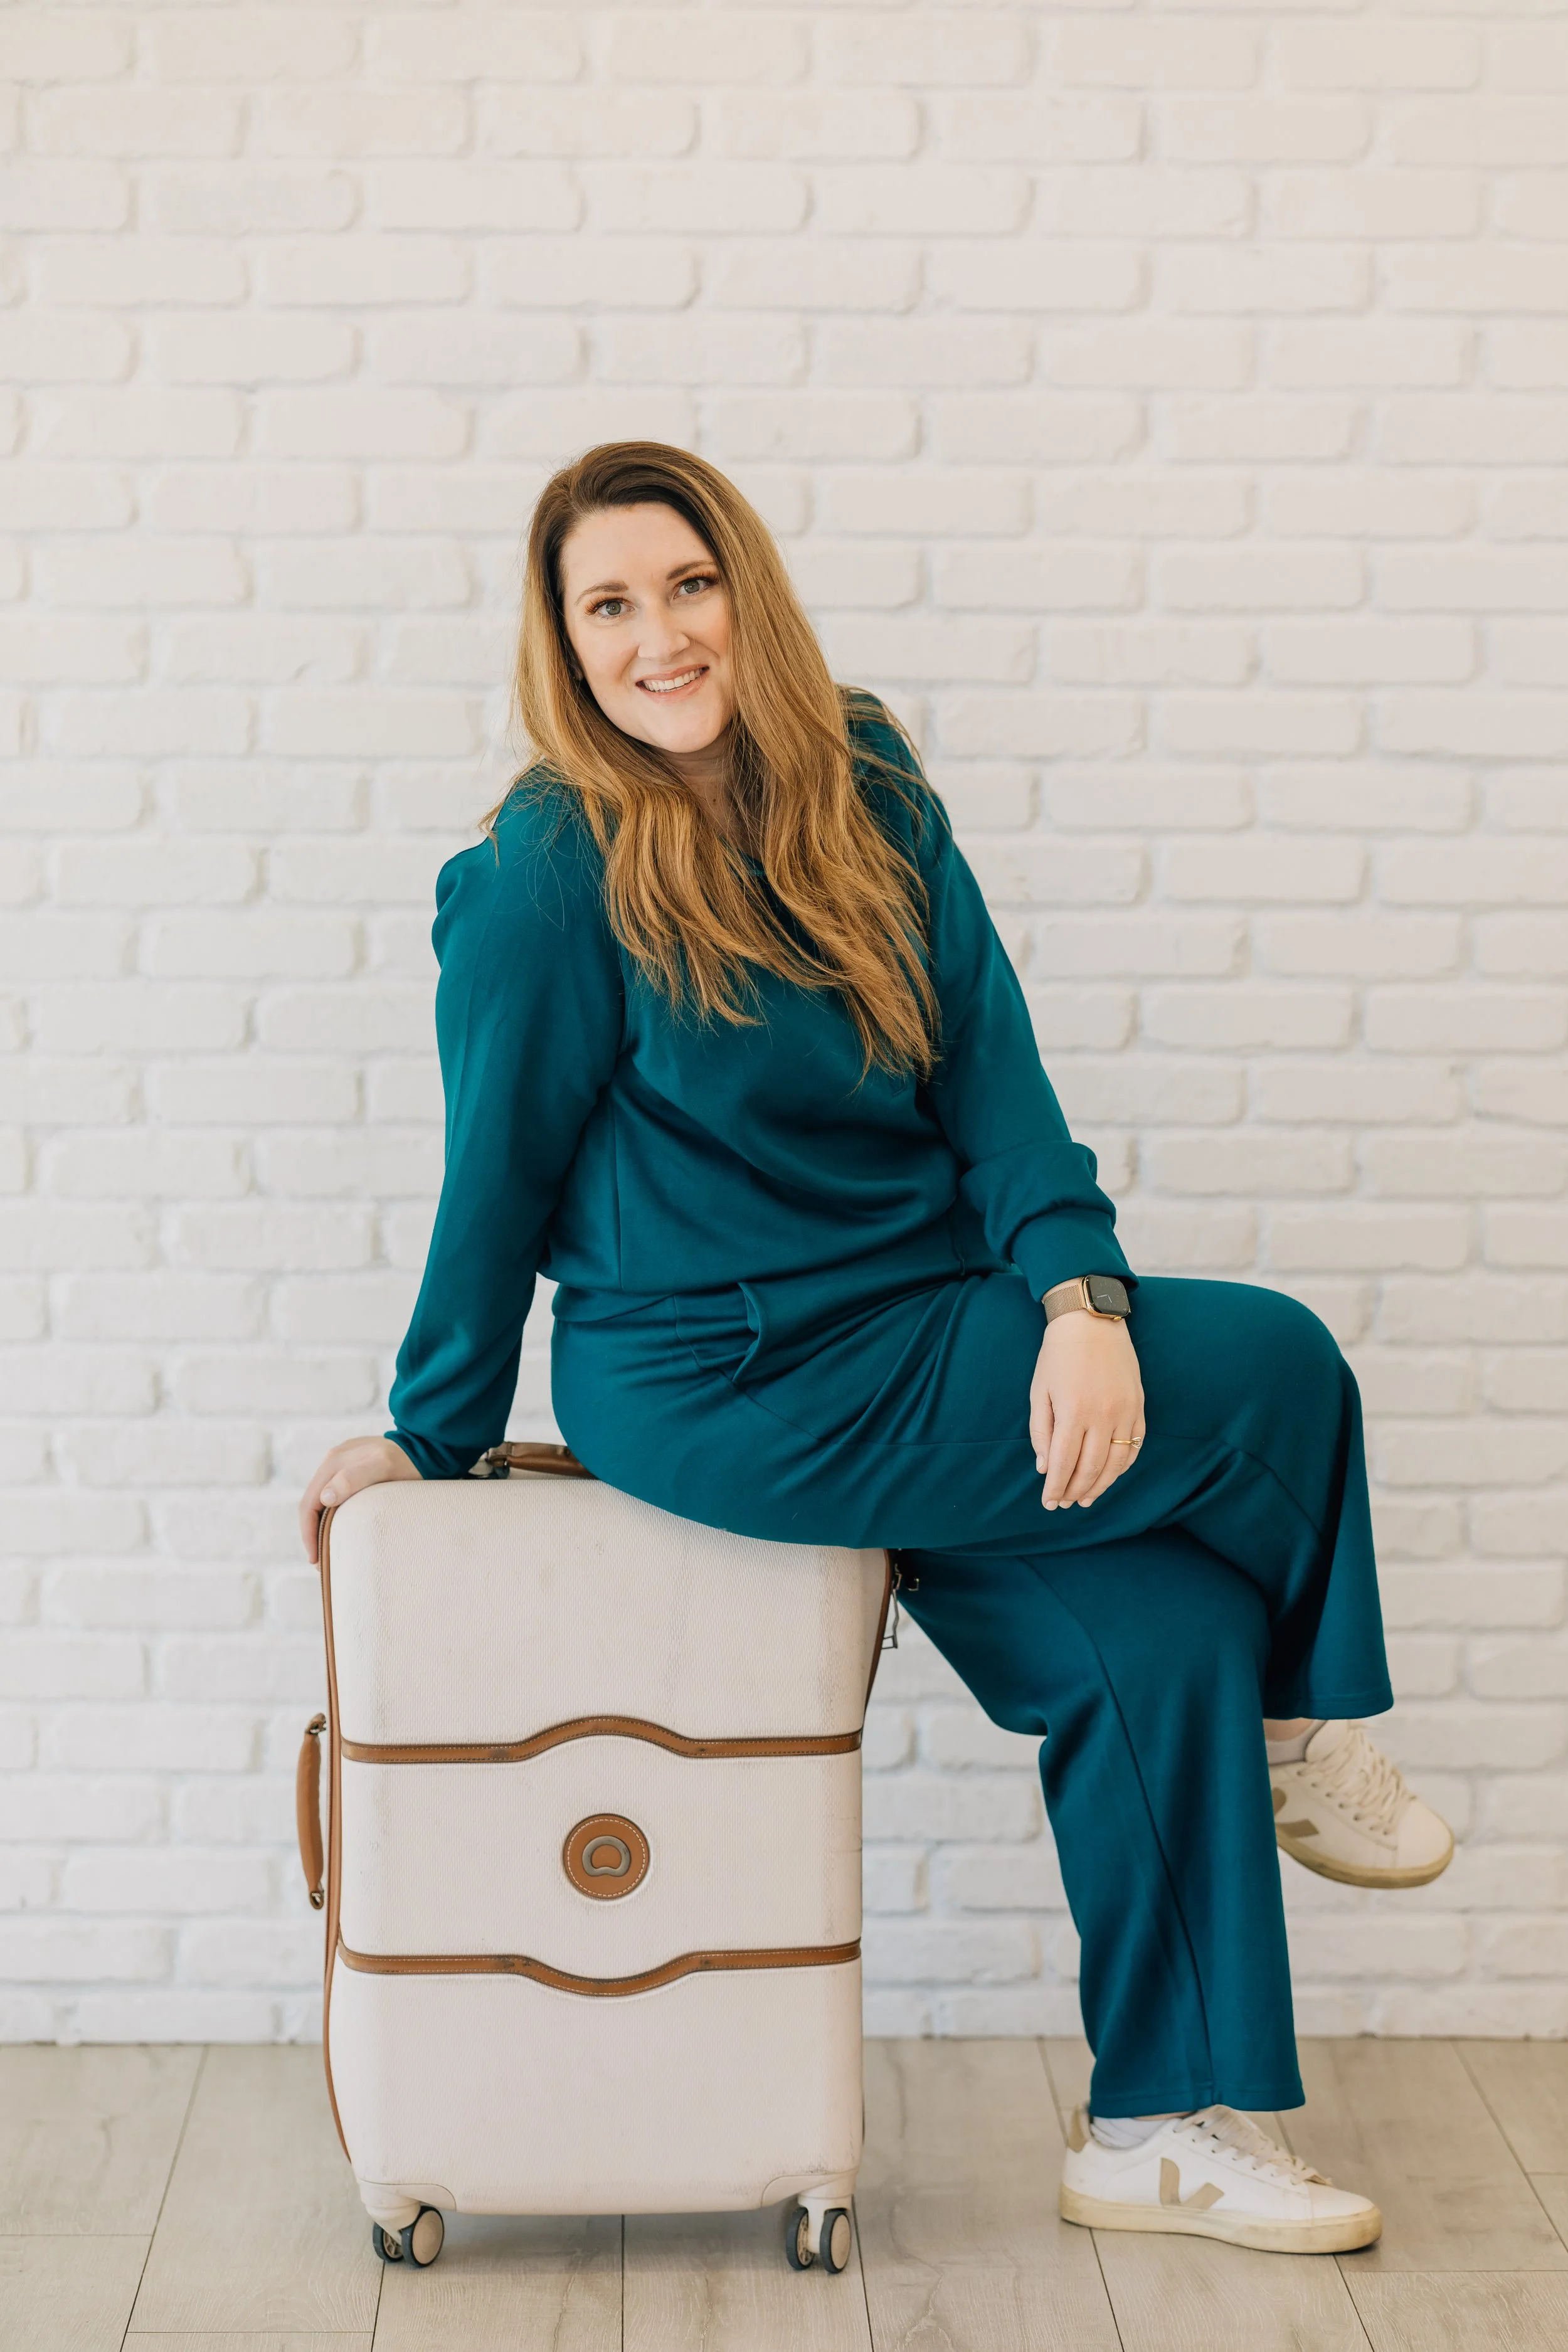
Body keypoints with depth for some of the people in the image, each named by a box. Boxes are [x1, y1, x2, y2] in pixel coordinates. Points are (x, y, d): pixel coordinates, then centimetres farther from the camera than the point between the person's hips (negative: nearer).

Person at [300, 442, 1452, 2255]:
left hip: (920, 1344, 6)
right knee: (1281, 1372, -7)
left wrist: (1080, 1293, -15)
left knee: (1157, 1634, -5)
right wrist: (432, 1437, 4)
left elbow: (987, 1066, -1)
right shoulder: (551, 867, -13)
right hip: (734, 1393, -6)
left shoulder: (866, 790, 4)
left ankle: (1159, 2131, 10)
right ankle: (1300, 1737, 23)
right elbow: (501, 1174, -6)